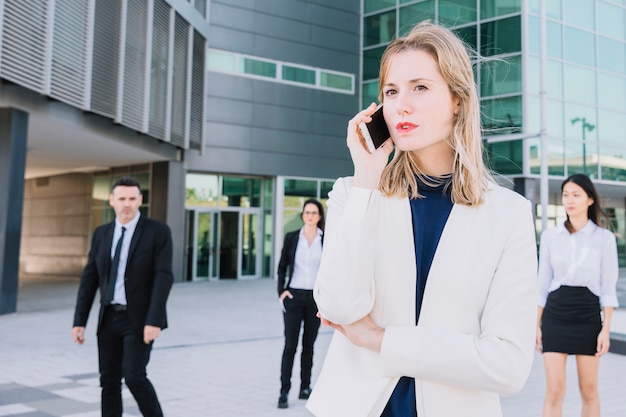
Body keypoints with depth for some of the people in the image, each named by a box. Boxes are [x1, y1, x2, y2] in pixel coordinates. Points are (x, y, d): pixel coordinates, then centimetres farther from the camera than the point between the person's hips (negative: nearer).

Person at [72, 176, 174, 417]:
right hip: (109, 318, 5)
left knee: (134, 377, -12)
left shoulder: (158, 231, -8)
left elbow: (163, 278, -15)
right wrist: (79, 321, 3)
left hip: (139, 319, -5)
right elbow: (89, 279, 8)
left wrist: (154, 321, -23)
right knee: (109, 381, 6)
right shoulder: (102, 233, 8)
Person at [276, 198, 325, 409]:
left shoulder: (327, 240, 1)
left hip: (315, 297, 1)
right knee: (290, 345, -2)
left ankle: (305, 387, 22)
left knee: (309, 344, 11)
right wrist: (281, 291, -3)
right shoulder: (292, 238, 2)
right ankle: (284, 392, 2)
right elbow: (282, 266, 7)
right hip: (293, 296, -1)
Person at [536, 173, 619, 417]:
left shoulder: (604, 238, 0)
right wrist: (537, 325, 7)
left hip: (588, 316, -1)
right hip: (555, 315, 1)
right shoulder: (550, 236, 5)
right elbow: (543, 284, 8)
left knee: (588, 390, 9)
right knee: (554, 390, -3)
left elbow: (608, 288, 0)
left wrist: (606, 329, -6)